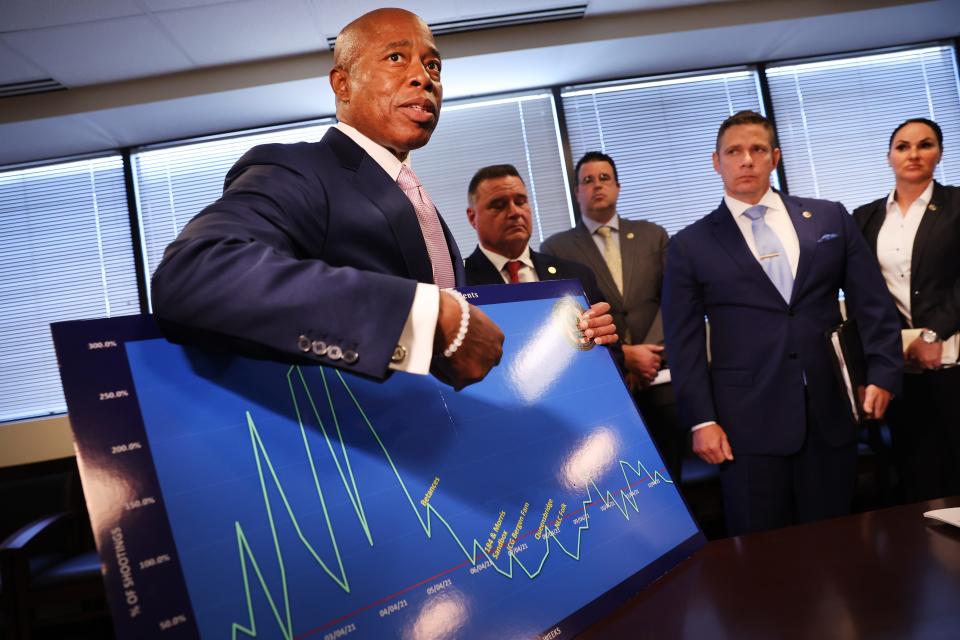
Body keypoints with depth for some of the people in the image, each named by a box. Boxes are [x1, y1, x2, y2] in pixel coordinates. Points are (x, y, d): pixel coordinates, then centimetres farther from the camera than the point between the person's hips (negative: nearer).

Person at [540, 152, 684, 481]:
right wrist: (623, 355, -12)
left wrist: (649, 353, -10)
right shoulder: (556, 248, 5)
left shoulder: (652, 235, 14)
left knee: (667, 477, 8)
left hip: (661, 377, 3)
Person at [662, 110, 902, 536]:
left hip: (831, 413, 2)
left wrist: (882, 373, -1)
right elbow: (684, 343, 0)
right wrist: (702, 420, -7)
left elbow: (873, 304, 11)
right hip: (749, 422, -2)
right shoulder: (690, 245, 4)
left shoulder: (830, 218, 11)